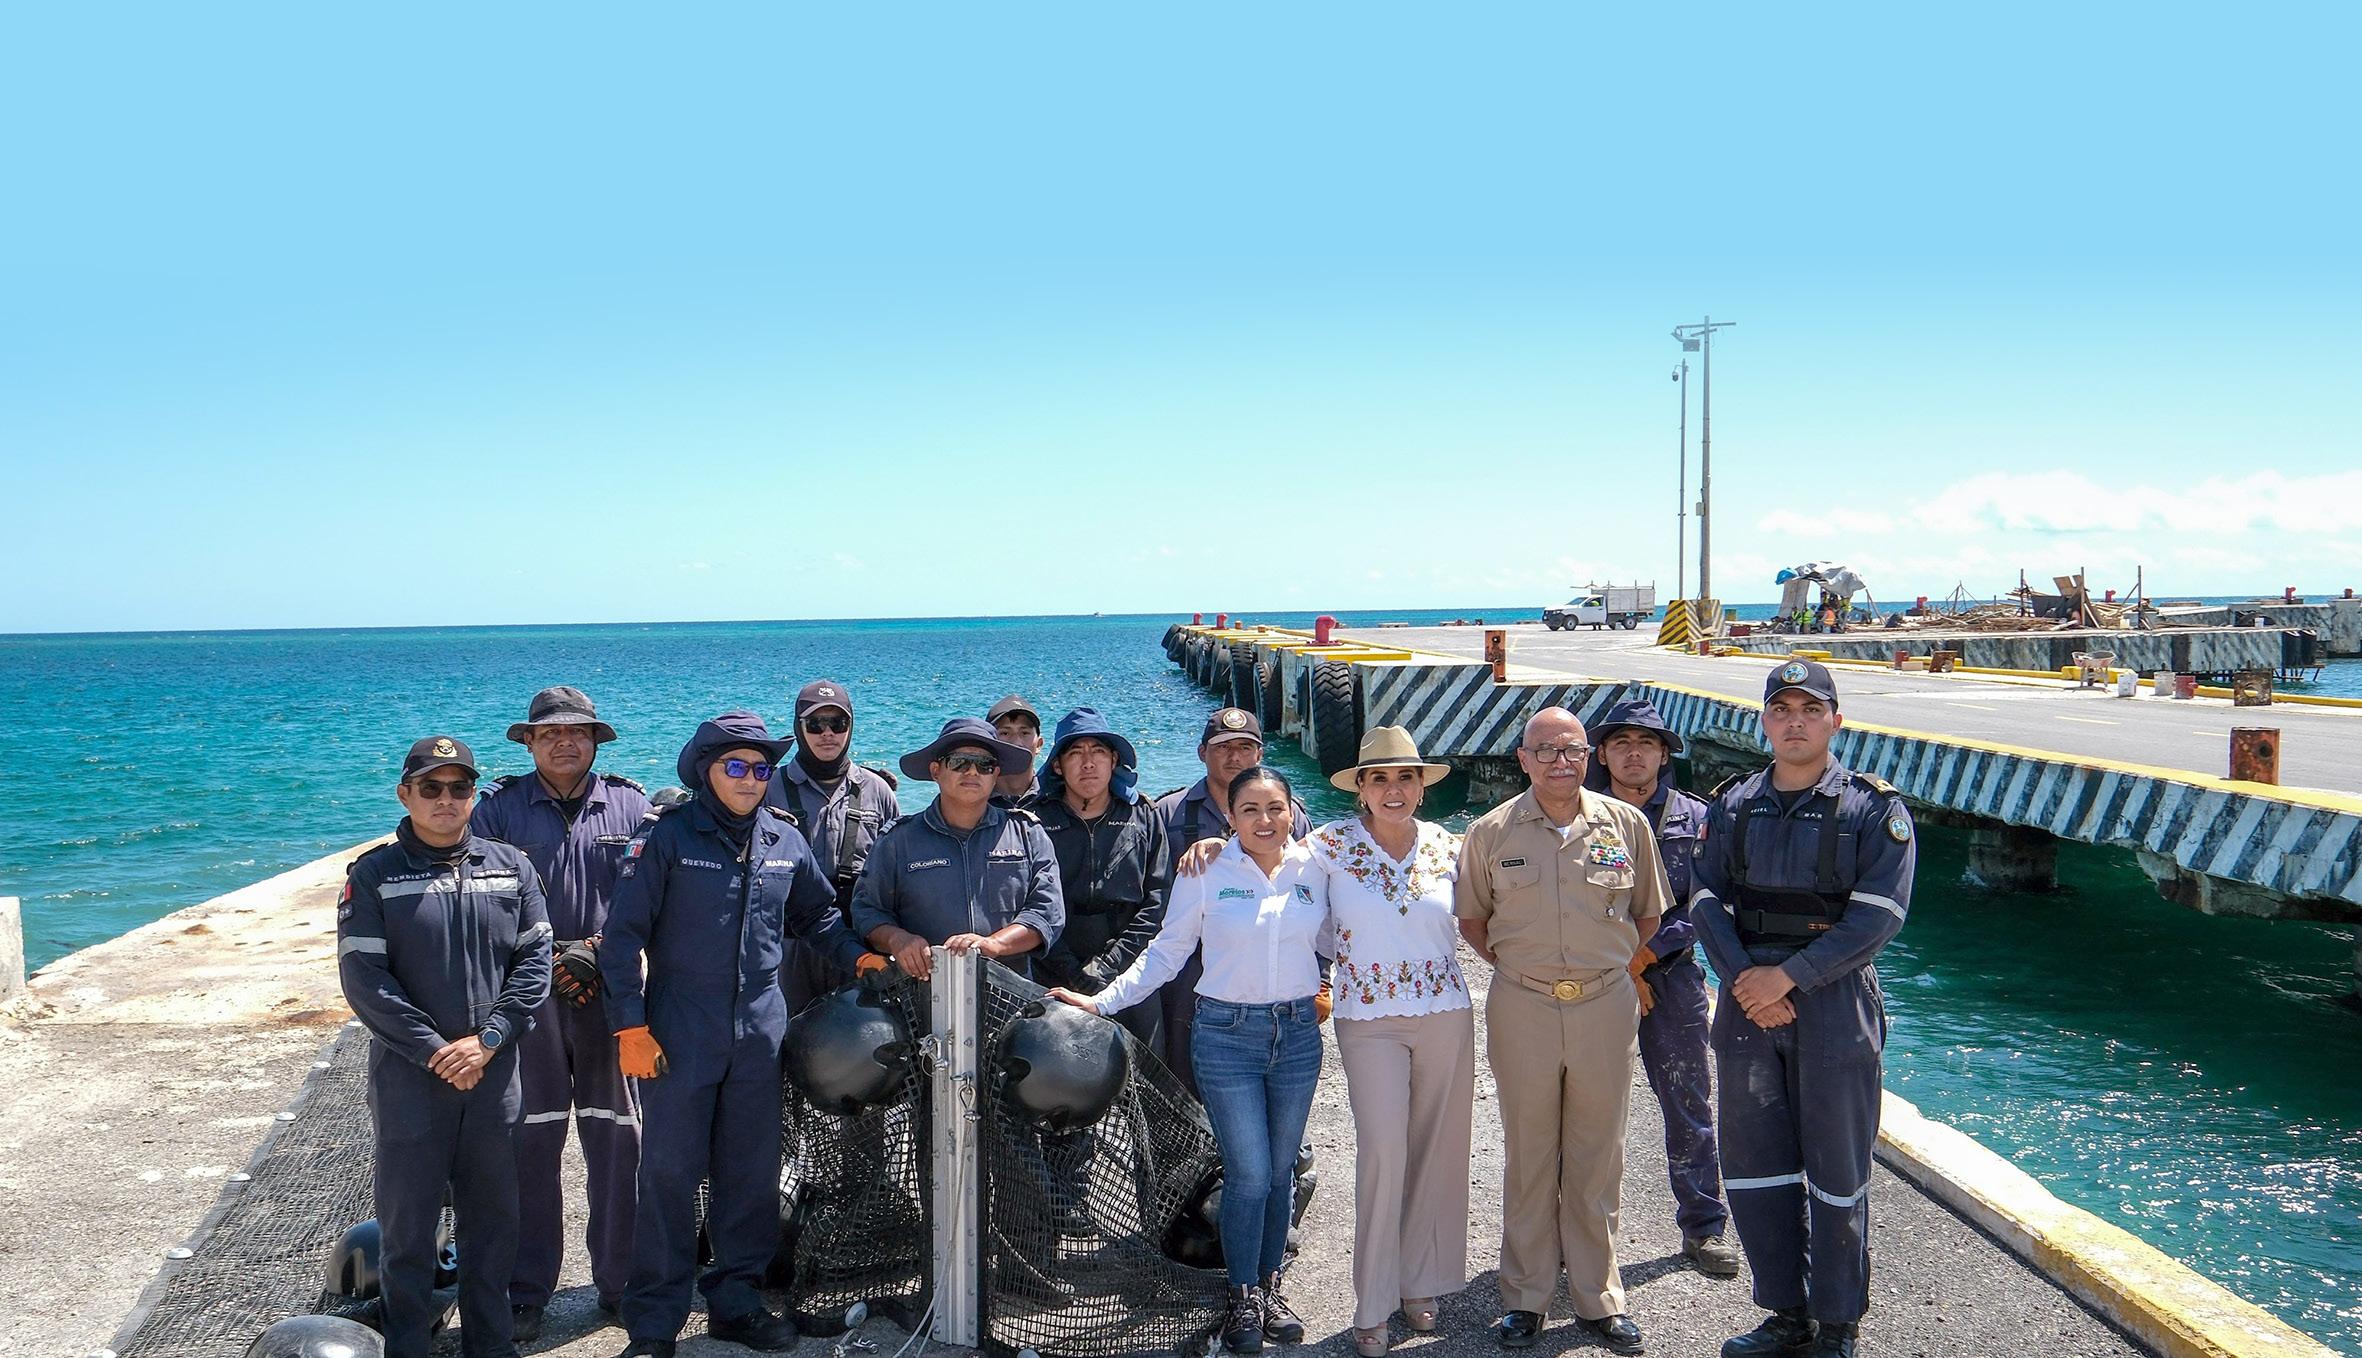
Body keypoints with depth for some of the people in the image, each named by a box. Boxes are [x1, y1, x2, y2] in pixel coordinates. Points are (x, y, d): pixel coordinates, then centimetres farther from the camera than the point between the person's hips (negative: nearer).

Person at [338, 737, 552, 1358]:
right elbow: (364, 979, -9)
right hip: (408, 1074, -2)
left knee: (493, 1214, 11)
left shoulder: (510, 867, 5)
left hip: (493, 1071, 3)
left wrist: (488, 1039, -10)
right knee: (406, 1219, 5)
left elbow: (533, 961, 1)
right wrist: (435, 1051, -13)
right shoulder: (373, 875, -3)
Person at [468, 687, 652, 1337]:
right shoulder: (499, 806, 6)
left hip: (610, 989, 1)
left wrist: (594, 952, -9)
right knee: (531, 1139, 0)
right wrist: (545, 963, -8)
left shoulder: (630, 803, 8)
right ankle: (525, 1294, 11)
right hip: (528, 990, -1)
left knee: (618, 1136, 3)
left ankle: (622, 1282, 15)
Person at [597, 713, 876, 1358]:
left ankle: (735, 1302, 26)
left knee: (752, 1170, 11)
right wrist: (631, 1024, -12)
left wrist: (858, 956, 4)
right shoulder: (667, 837, -7)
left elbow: (816, 915, 20)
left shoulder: (785, 842, 6)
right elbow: (623, 935, -7)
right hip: (680, 1031, -4)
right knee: (669, 1171, 0)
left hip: (760, 1031, 4)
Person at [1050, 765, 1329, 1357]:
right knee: (1249, 1173, -4)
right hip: (1227, 1034, -3)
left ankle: (1270, 1284, 27)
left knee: (1280, 1170, 10)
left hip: (1297, 1032, 3)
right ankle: (1244, 1296, 14)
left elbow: (1331, 943, 16)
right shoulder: (1206, 872, -4)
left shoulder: (1314, 868, 3)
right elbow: (1165, 952, -1)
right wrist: (1102, 1001, -7)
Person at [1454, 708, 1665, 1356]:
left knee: (1598, 1160, 10)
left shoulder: (1627, 824, 1)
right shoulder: (1491, 833, -1)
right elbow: (1471, 919, 11)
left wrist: (1614, 966, 5)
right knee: (1528, 1157, 9)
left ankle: (1599, 1297, 23)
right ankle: (1525, 1297, 21)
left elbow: (1647, 913, 13)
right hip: (1522, 1010, -1)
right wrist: (1515, 964, 3)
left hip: (1606, 1006, 1)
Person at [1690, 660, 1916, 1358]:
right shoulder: (1734, 804, 8)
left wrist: (1788, 976, -17)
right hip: (1748, 1001, 4)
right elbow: (1707, 897, 2)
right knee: (1754, 1165, 9)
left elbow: (1878, 914, -12)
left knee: (1837, 1171, 5)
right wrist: (1744, 979, -13)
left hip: (1834, 1001, -4)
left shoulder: (1873, 808, -3)